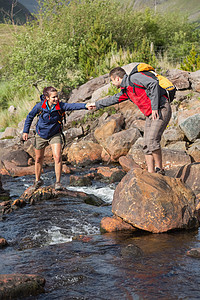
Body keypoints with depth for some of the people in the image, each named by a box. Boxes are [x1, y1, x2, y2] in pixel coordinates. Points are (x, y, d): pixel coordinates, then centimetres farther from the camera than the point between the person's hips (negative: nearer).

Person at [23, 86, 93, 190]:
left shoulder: (60, 106, -21)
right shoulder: (39, 106, -19)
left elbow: (73, 106, -37)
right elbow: (30, 117, -3)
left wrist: (85, 106, -54)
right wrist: (25, 131, -2)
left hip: (55, 135, -1)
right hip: (41, 135, 1)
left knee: (57, 157, -17)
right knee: (39, 158, 14)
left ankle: (58, 182, -7)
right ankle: (38, 180, 34)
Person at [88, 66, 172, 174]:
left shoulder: (135, 78, -9)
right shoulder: (126, 91, 19)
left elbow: (154, 84, -19)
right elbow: (113, 99, 35)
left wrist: (154, 107, -21)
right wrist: (97, 104, 45)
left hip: (161, 109, -10)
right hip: (150, 115, 10)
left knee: (152, 140, -20)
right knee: (147, 145, 3)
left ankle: (159, 170, -12)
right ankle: (151, 173, 2)